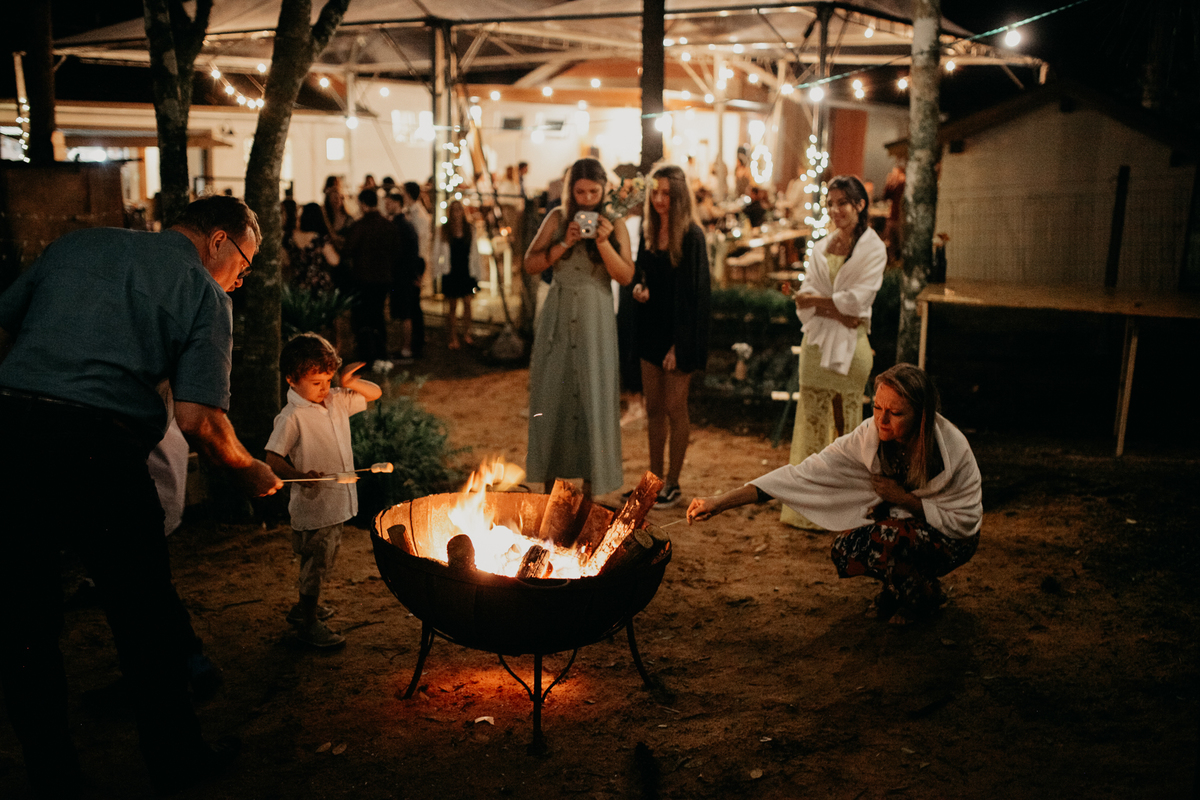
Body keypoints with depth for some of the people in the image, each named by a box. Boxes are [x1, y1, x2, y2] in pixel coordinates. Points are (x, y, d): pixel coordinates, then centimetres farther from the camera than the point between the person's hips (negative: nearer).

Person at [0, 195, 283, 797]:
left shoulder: (75, 244, 20)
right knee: (145, 616, 12)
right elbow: (197, 420, -7)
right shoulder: (205, 294, 4)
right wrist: (249, 471, 9)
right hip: (97, 447, -5)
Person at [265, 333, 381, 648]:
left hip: (337, 501, 8)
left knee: (324, 560, 22)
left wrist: (351, 382, -8)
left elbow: (374, 394, 11)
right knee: (316, 561, 3)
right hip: (313, 505, -8)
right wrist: (300, 475, -35)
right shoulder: (292, 417, -17)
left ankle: (304, 607, 41)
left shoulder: (337, 401, 4)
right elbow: (273, 458, -18)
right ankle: (309, 624, 18)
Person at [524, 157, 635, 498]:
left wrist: (603, 242, -17)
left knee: (593, 393, -1)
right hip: (558, 315, 2)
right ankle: (550, 476, 17)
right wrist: (565, 243, -12)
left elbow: (625, 276, -6)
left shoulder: (614, 225, 2)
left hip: (595, 319, -1)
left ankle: (590, 479, 9)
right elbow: (531, 264, -1)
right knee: (551, 391, 5)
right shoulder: (557, 218, 4)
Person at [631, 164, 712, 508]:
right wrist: (640, 290, -5)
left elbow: (695, 293, -14)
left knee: (674, 409, 2)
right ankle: (655, 477, 24)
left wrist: (679, 344, -17)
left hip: (679, 332, -6)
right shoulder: (649, 233, 7)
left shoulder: (692, 237, -12)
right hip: (651, 328, 6)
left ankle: (673, 485, 14)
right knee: (653, 408, 12)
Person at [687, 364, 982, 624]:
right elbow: (806, 474, -26)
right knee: (844, 550, -22)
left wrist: (904, 498, -27)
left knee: (888, 537, -32)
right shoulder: (869, 436, -21)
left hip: (951, 540, -4)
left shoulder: (954, 450, -28)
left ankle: (926, 595, -2)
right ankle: (899, 584, 8)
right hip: (897, 526, 4)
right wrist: (722, 502, -34)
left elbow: (963, 521, -16)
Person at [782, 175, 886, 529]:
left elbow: (856, 300, -13)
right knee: (811, 423, 5)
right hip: (816, 342, 4)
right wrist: (837, 312, -12)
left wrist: (813, 300, -5)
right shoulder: (822, 246, 14)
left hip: (850, 344, -4)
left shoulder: (873, 248, -1)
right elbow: (804, 302, 3)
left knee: (846, 427, 2)